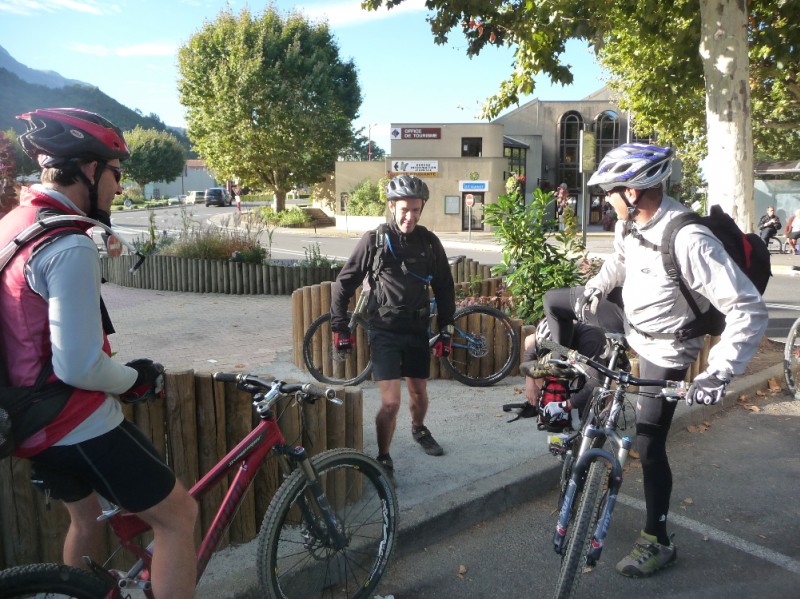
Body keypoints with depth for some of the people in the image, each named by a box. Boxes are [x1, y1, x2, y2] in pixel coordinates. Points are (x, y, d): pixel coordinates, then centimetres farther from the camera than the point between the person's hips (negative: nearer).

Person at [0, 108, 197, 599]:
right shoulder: (69, 247, -24)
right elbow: (80, 368, -27)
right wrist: (138, 378, -8)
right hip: (80, 427, -10)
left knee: (87, 518, 28)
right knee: (177, 516, 3)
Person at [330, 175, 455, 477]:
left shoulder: (429, 242, -1)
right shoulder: (374, 240, -10)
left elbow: (444, 288, 8)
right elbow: (343, 284, -4)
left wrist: (446, 330, 6)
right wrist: (340, 328, -5)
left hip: (418, 330, 4)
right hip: (385, 331, -3)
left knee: (419, 393, 18)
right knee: (391, 402, -11)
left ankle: (419, 430, 50)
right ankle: (383, 459, 11)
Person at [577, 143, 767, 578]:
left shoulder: (689, 241, -35)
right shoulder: (629, 224, -10)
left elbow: (749, 309, -35)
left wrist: (719, 372, -41)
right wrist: (596, 285, 1)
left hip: (663, 349, -8)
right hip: (630, 325, 8)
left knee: (649, 446, -2)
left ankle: (658, 543, 20)